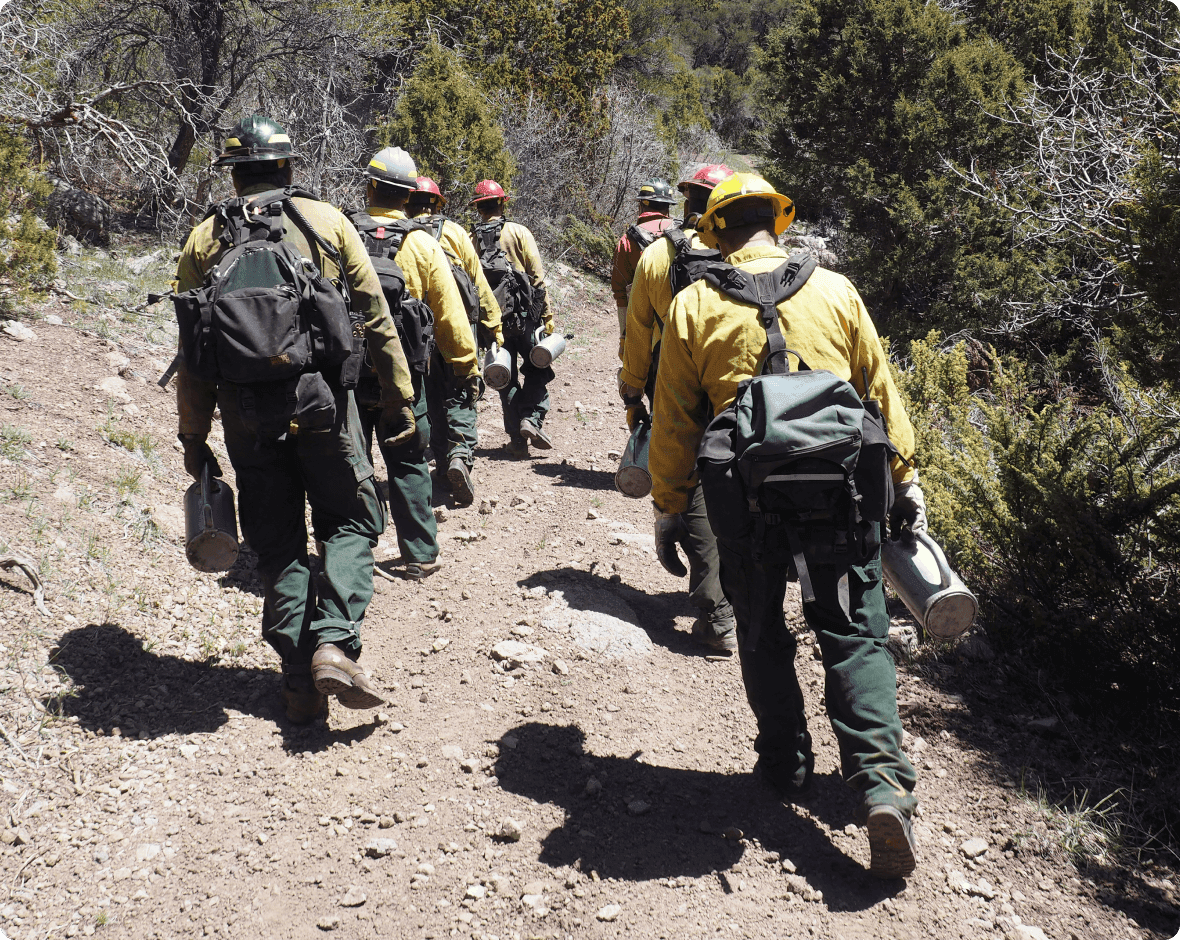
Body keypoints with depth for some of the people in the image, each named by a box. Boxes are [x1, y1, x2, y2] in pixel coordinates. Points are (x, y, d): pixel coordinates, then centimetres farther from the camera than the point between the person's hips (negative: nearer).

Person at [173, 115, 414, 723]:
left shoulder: (203, 240, 7)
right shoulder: (326, 222, 3)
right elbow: (375, 318, 0)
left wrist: (193, 436, 11)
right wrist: (397, 403, 5)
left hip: (247, 416, 2)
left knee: (278, 544, 12)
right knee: (351, 521, 11)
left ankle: (300, 680, 10)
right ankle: (334, 643, -9)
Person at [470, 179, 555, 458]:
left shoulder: (469, 240, 5)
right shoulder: (518, 232, -3)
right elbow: (537, 276, -7)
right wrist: (547, 315, -3)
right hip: (524, 315, -3)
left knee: (506, 379, 11)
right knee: (538, 371, 12)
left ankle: (517, 438, 9)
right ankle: (531, 418, -9)